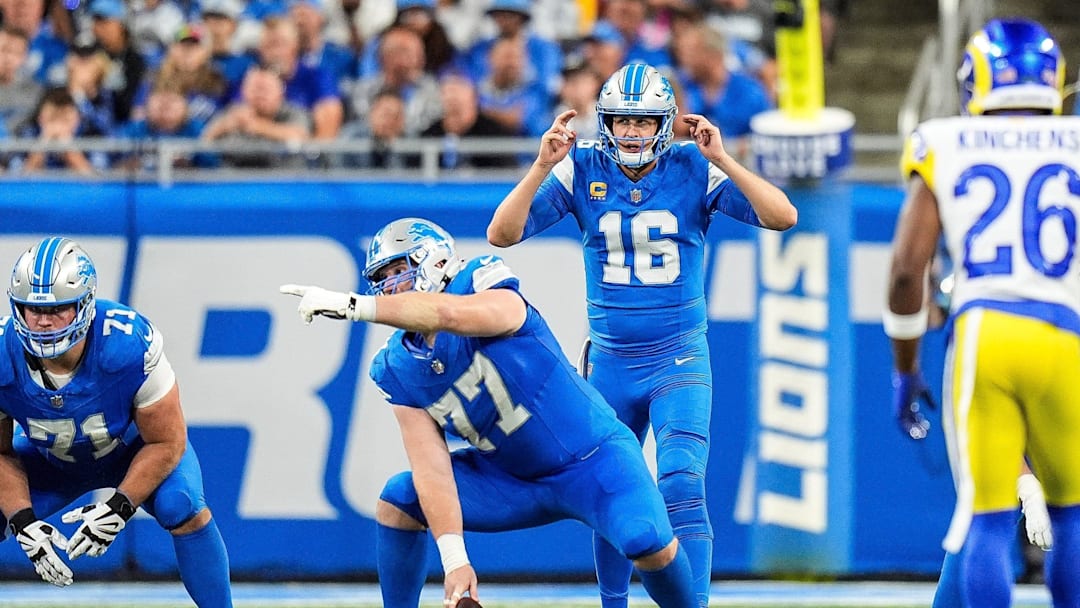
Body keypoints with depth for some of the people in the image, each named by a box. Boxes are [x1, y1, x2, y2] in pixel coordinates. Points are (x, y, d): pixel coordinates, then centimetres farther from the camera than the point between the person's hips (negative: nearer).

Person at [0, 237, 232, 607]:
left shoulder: (129, 344, -36)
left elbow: (166, 444, -23)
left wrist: (119, 507, -33)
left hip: (138, 447, -3)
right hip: (49, 459, 3)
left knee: (181, 508, -30)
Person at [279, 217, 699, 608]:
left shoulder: (489, 291, -18)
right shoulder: (401, 371, -3)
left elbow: (449, 314, -43)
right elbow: (431, 466, -11)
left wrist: (352, 306, -46)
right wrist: (454, 558, -22)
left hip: (593, 459, -6)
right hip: (514, 479, 6)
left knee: (649, 545, -30)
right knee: (397, 502, -5)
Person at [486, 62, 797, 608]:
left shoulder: (694, 170, -8)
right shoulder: (582, 170, -4)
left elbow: (782, 217, -18)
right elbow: (502, 235, -11)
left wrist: (721, 159, -26)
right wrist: (542, 167, -23)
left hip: (679, 360, -3)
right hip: (609, 363, 3)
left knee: (681, 486, -19)